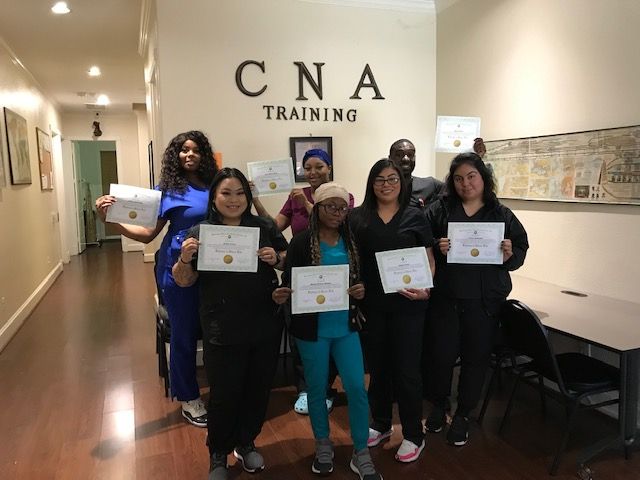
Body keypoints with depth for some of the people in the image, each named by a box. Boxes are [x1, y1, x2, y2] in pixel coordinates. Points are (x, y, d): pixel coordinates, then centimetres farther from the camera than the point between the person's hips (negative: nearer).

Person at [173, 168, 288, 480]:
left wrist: (277, 259, -12)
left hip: (266, 328, 3)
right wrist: (185, 259, -22)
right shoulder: (200, 233, -3)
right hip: (222, 332, -2)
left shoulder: (265, 228, 1)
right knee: (224, 395, 7)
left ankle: (246, 443, 41)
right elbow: (183, 281, -1)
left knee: (258, 390, 16)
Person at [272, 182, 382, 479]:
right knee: (317, 389, 12)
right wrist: (281, 295, -27)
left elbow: (362, 279, 11)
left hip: (346, 326, 3)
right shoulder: (301, 243, -7)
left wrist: (361, 291, -11)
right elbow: (289, 284, -6)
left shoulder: (352, 241, 3)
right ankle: (323, 446, 34)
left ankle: (361, 454, 20)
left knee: (357, 388, 2)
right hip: (312, 328, -2)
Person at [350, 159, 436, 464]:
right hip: (371, 304, 2)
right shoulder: (358, 218, 3)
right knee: (377, 366, 15)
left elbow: (429, 259, 2)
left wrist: (425, 288, -15)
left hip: (407, 304, -2)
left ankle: (414, 436, 23)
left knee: (406, 369, 5)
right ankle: (380, 424, 36)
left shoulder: (415, 216, 1)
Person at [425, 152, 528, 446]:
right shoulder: (440, 210, 2)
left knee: (476, 358, 10)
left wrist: (510, 255, -13)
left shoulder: (502, 215, 7)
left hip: (485, 300, 1)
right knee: (442, 355, 4)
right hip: (445, 297, -1)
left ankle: (462, 415, 30)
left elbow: (521, 250, 8)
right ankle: (438, 404, 32)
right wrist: (437, 249, -19)